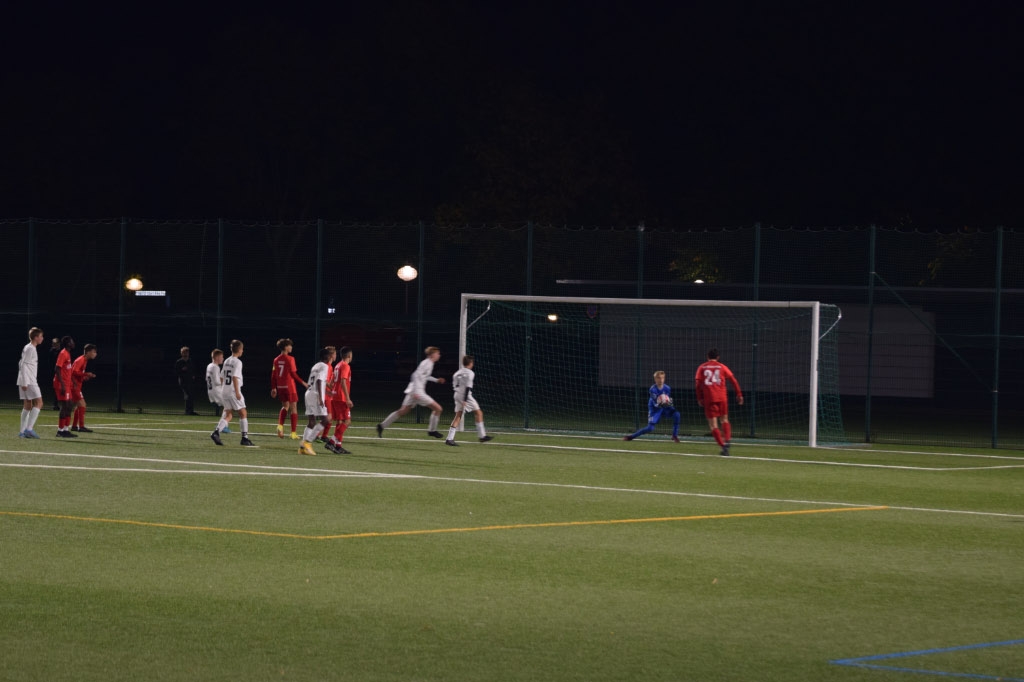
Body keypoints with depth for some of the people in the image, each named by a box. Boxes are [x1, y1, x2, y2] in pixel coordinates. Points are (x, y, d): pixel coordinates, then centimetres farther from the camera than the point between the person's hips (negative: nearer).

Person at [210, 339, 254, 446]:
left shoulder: (227, 361, 12)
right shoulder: (237, 362, -11)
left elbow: (222, 376, 16)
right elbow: (235, 377, -19)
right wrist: (237, 392, -20)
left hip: (225, 390, 7)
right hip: (233, 391, -7)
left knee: (227, 415, 8)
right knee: (243, 413, 4)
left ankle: (216, 432, -12)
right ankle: (244, 438, 4)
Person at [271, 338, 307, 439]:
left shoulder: (276, 360, 6)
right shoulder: (290, 359, -11)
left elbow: (273, 375, 8)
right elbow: (293, 374, -13)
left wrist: (273, 388, 14)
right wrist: (303, 383, -3)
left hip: (280, 386, 6)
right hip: (289, 386, -6)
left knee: (285, 406, 21)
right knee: (293, 408, 3)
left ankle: (280, 425, -2)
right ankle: (293, 433, 1)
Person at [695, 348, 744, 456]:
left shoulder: (702, 368, 8)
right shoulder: (722, 367, 8)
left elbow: (697, 383, 0)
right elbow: (733, 380, 3)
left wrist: (699, 398, 5)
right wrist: (739, 394, 7)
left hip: (708, 398, -1)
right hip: (722, 397, 1)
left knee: (713, 425, 1)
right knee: (724, 420, 18)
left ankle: (723, 445, -12)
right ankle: (727, 439, -4)